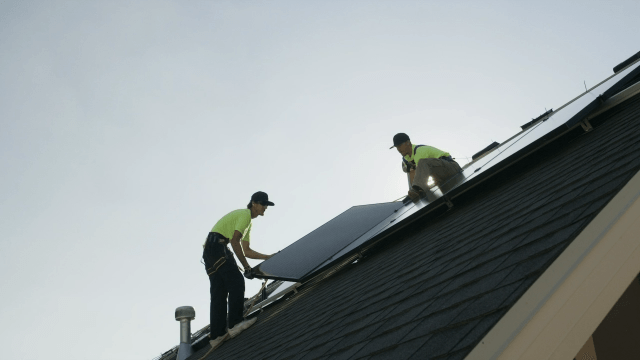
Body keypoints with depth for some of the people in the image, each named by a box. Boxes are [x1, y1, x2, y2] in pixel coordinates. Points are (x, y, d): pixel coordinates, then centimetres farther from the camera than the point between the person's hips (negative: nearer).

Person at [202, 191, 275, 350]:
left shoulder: (248, 222, 27)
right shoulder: (245, 214, -5)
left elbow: (247, 251, 28)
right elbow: (235, 242, -16)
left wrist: (269, 257, 23)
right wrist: (247, 267, -14)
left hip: (210, 252, 10)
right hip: (217, 247, -10)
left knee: (219, 292, 5)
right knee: (237, 282, -14)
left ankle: (217, 335, 2)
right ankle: (235, 324, -18)